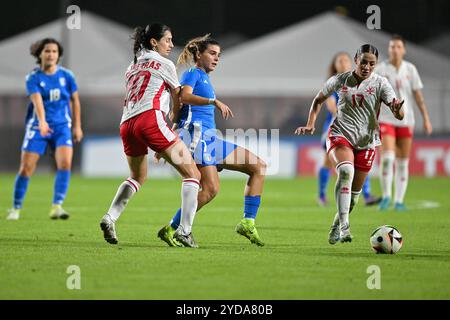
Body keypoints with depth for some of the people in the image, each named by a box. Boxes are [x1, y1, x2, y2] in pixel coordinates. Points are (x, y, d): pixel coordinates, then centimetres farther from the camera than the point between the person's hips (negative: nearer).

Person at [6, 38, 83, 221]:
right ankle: (16, 208, 12)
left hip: (62, 126, 2)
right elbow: (37, 100, -25)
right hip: (37, 127, -2)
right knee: (26, 168, -3)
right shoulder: (33, 78, -9)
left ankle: (57, 207, -18)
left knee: (65, 163, -20)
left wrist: (77, 126, 12)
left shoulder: (66, 75, 0)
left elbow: (75, 100, 12)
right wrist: (42, 122, -41)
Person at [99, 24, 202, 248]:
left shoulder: (132, 68, 28)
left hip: (126, 124, 7)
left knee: (137, 177, 30)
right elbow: (177, 99, 19)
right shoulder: (164, 64, 11)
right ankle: (185, 229, -14)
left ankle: (110, 218, 10)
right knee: (192, 174, -2)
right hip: (150, 119, -7)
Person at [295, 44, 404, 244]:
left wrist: (398, 109, -39)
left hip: (366, 142, 1)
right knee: (346, 171, -31)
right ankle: (344, 225, -33)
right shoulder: (340, 80, -2)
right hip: (340, 135, -1)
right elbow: (319, 100, 15)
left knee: (354, 192, 7)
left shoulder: (380, 83, -6)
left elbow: (399, 115, -15)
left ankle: (337, 226, 33)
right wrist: (310, 124, 4)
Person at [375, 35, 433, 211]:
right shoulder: (380, 69, -5)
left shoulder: (410, 69, 2)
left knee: (403, 162, 5)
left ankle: (399, 201, 12)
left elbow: (418, 95, 4)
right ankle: (386, 196, -7)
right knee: (387, 158, -19)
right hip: (386, 120, -3)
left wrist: (426, 118, -2)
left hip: (406, 120, 3)